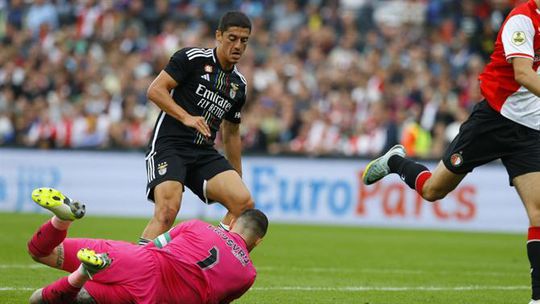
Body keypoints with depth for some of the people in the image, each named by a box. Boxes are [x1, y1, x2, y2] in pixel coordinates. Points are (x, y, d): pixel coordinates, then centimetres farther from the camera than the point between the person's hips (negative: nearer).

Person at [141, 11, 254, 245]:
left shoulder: (239, 84, 16)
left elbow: (231, 134, 26)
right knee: (168, 211, -26)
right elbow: (155, 90, -10)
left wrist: (238, 178, 25)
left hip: (205, 153, 6)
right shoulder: (192, 58, -3)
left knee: (244, 202, -14)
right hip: (169, 146, -6)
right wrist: (186, 117, -21)